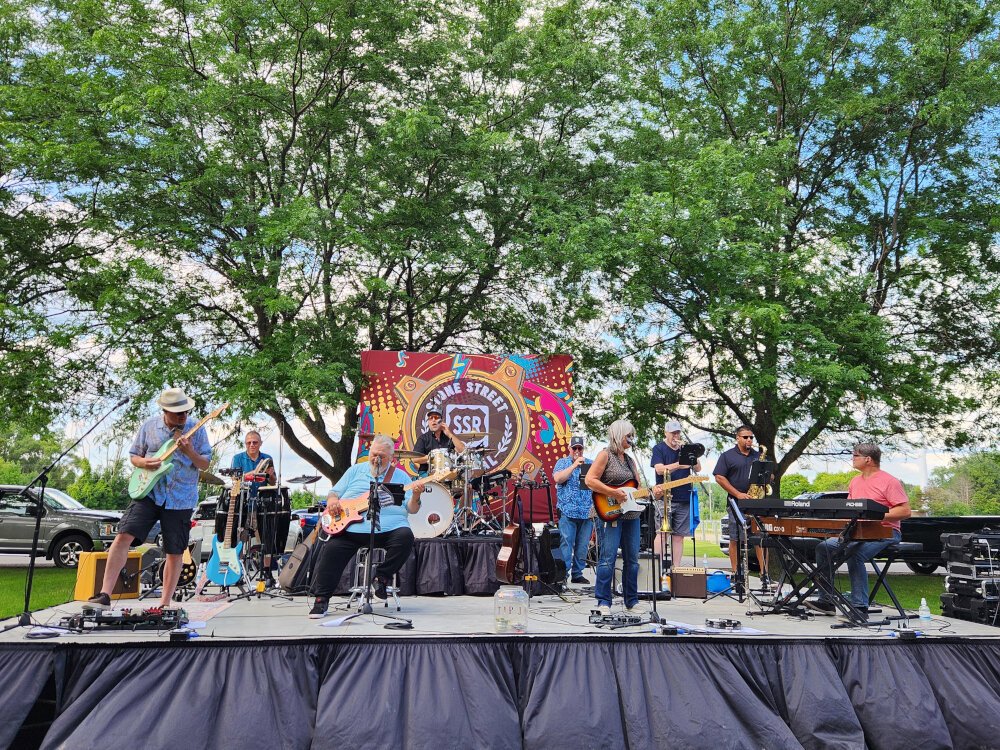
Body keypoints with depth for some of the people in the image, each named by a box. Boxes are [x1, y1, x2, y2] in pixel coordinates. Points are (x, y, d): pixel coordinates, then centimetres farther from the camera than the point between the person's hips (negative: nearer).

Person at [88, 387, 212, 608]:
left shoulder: (196, 430, -2)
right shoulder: (149, 426, 3)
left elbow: (205, 465, -1)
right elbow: (133, 456, 12)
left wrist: (189, 451, -20)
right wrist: (144, 463, -10)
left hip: (180, 500, -1)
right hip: (148, 493, 1)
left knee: (175, 553, 4)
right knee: (123, 537, -14)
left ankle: (165, 603, 18)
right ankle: (105, 595, -6)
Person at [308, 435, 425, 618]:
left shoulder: (401, 476, 13)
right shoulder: (356, 470, 18)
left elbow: (412, 509, 7)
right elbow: (334, 492, 19)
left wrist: (415, 496, -14)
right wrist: (332, 500, -5)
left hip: (390, 528, 0)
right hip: (351, 526, 1)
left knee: (405, 537, -30)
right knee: (331, 548, -23)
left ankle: (382, 577, -6)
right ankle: (321, 599, -6)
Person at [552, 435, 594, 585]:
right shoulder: (562, 462, 6)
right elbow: (558, 478, -12)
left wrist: (595, 505, 2)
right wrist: (574, 465, -15)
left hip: (586, 513, 3)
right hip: (567, 512, -3)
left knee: (582, 547, 6)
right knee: (566, 545, -7)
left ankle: (577, 574, 15)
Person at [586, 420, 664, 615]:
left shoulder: (630, 460, 19)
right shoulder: (605, 455, -3)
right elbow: (590, 480, -13)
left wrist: (652, 492, 0)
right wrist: (613, 493, -18)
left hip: (632, 515, 8)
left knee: (632, 559, 10)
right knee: (608, 558, -9)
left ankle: (631, 601, 20)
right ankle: (603, 602, -4)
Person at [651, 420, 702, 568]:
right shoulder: (659, 448, 3)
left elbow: (698, 468, 8)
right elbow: (659, 469, -12)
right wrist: (678, 465, -26)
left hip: (684, 499, 4)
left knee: (678, 536, 4)